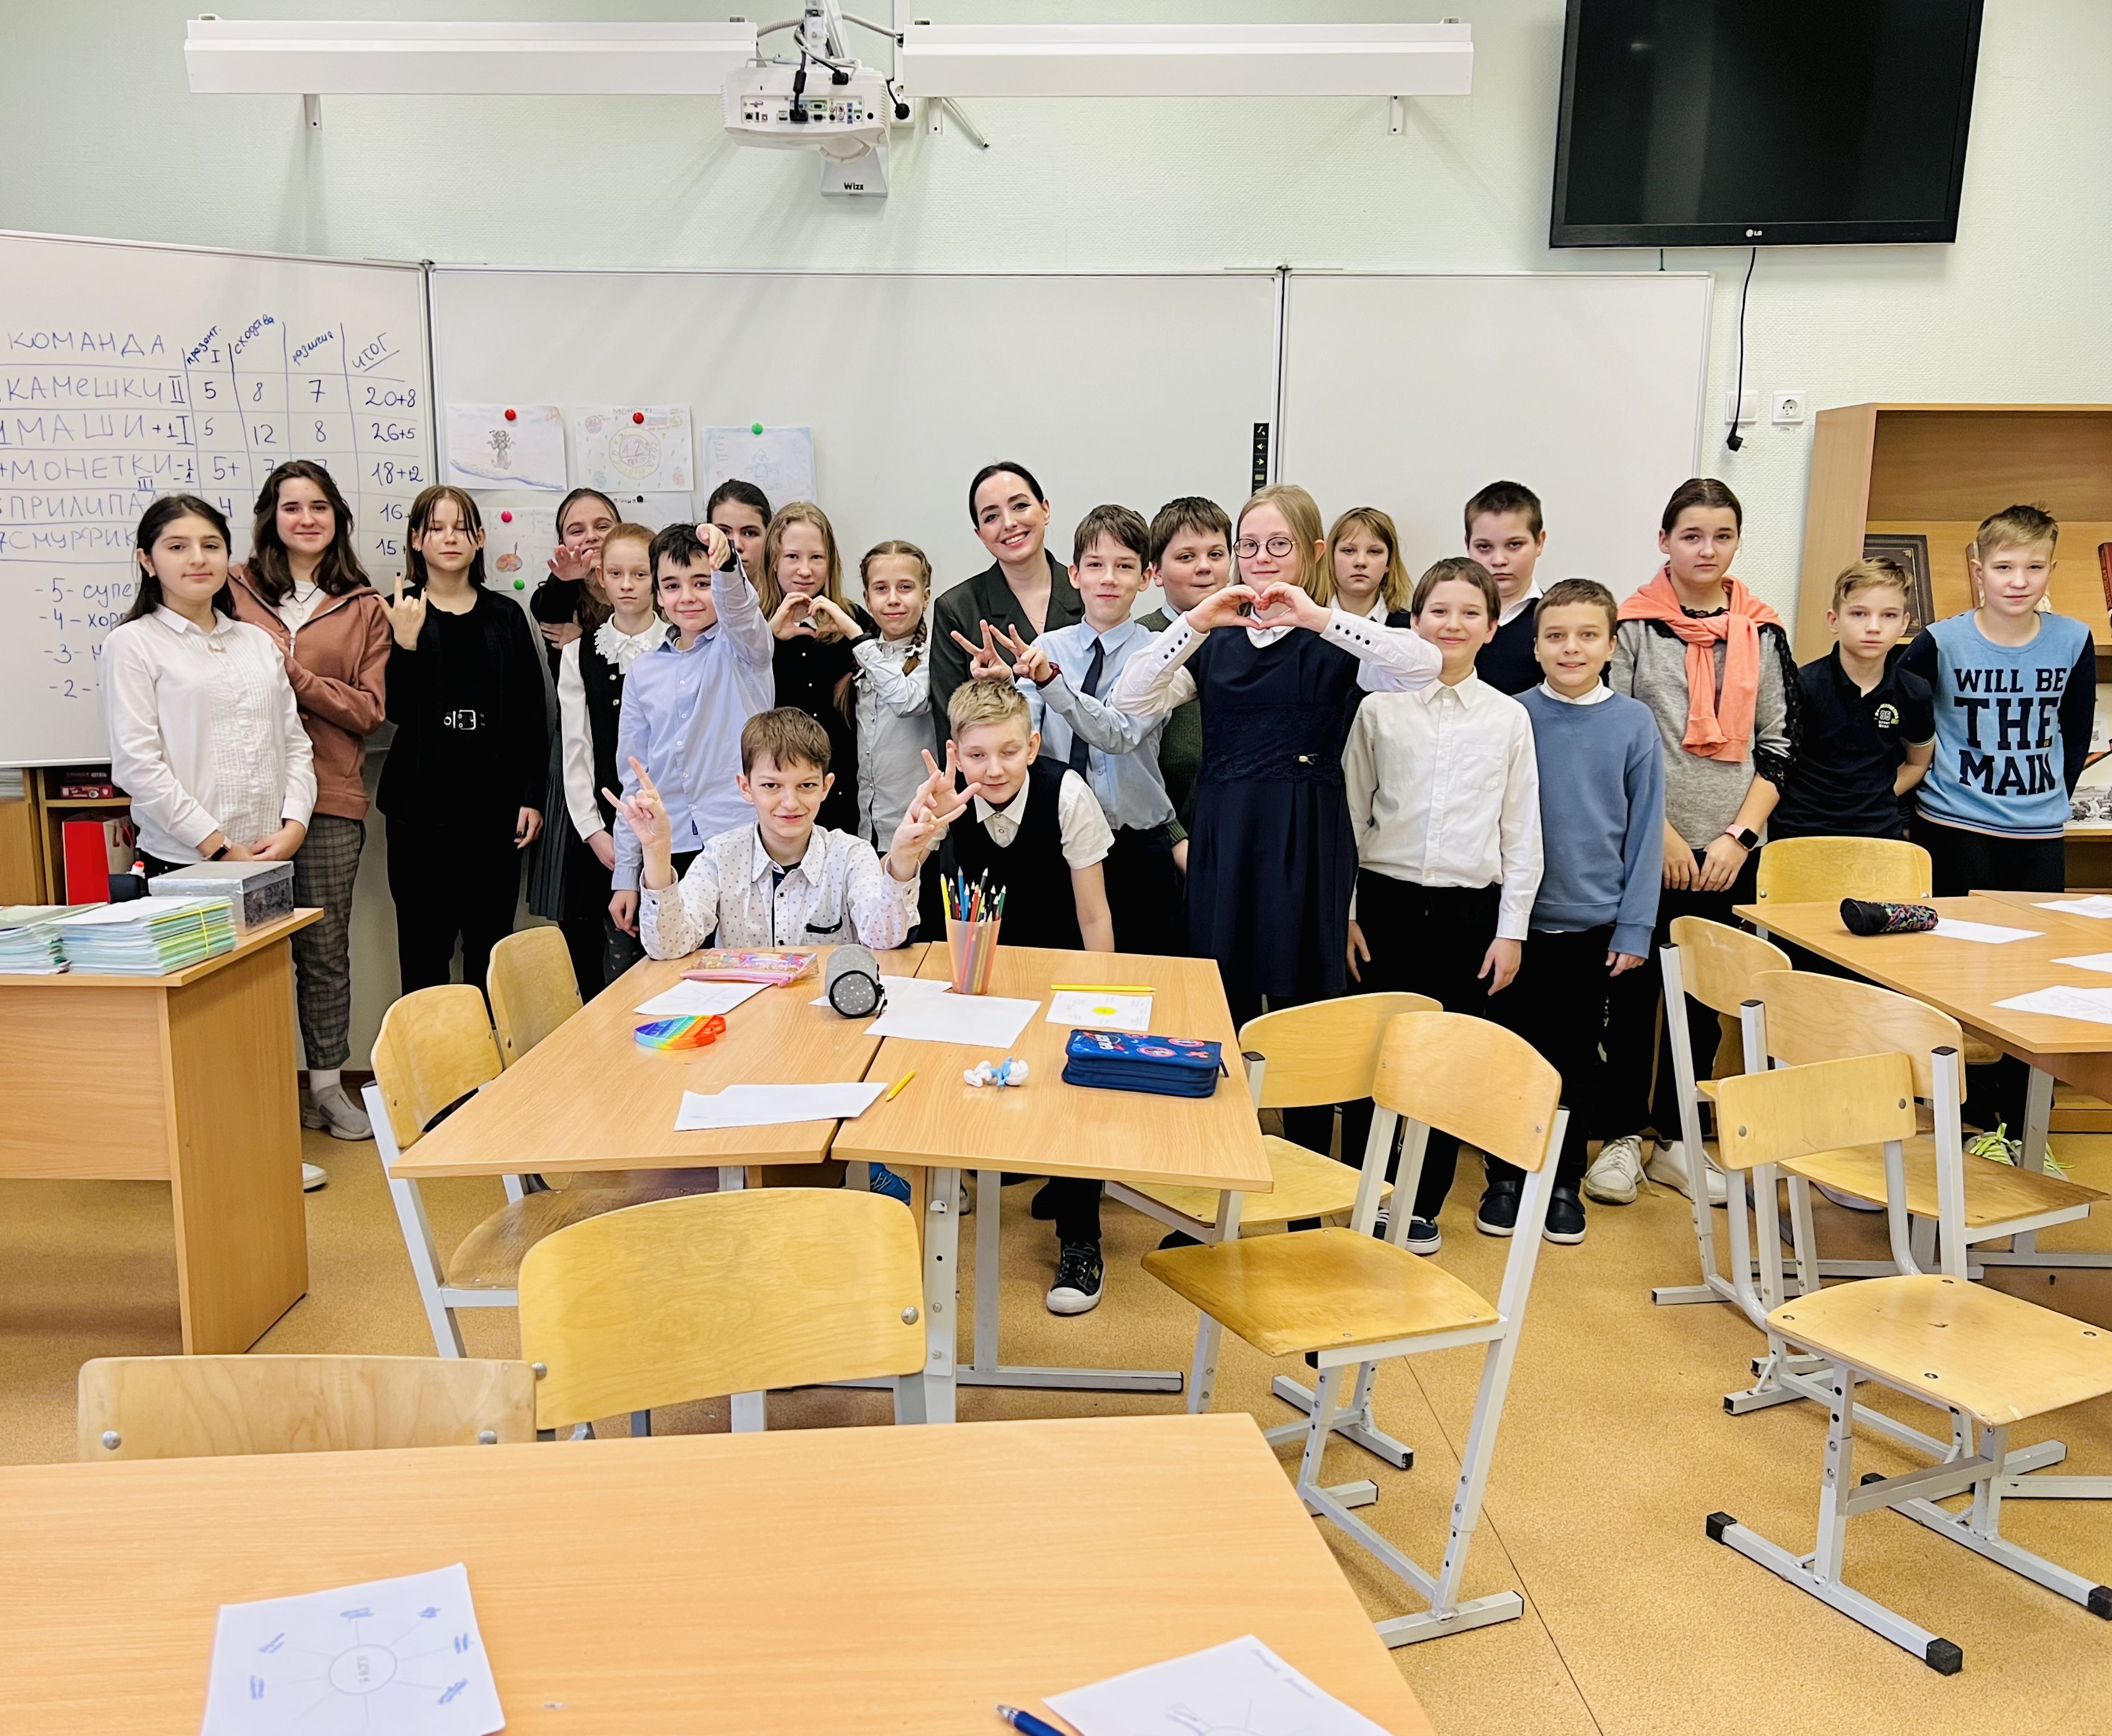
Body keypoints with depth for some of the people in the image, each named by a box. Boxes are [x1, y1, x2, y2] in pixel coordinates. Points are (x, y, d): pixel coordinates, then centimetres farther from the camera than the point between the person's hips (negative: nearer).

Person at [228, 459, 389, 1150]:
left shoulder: (364, 608, 8)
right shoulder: (235, 591, 6)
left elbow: (370, 709, 1)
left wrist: (296, 676, -11)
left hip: (329, 796, 1)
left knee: (325, 947, 7)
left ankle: (328, 1086, 19)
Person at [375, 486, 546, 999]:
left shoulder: (505, 616, 8)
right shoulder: (396, 613, 2)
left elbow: (531, 712, 7)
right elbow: (395, 710, -6)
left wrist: (531, 795, 1)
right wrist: (405, 643, -21)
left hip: (496, 803, 2)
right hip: (422, 804, -1)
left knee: (491, 946, 7)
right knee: (424, 946, 2)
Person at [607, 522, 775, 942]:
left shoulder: (743, 648, 3)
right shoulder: (643, 673, 11)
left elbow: (738, 607, -23)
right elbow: (634, 779, 13)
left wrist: (724, 560, -45)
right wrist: (624, 876, 11)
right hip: (669, 854, 4)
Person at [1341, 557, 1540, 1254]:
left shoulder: (1509, 718, 4)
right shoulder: (1380, 709, 3)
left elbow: (1522, 831, 5)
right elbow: (1349, 815, 5)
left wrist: (1511, 929, 2)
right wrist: (1343, 911, 1)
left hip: (1470, 908, 1)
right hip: (1386, 901, 0)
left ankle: (1422, 1203, 21)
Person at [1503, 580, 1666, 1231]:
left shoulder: (1634, 723, -3)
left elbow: (1644, 830, 0)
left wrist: (1635, 926, -3)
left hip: (1595, 922, 0)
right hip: (1521, 918, 0)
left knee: (1579, 1053, 11)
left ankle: (1565, 1181, 25)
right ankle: (1507, 1173, 24)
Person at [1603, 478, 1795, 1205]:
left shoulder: (1763, 632, 6)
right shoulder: (1633, 625, -3)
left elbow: (1779, 745, 6)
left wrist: (1740, 835, -4)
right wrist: (1662, 833, -10)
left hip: (1728, 852, 3)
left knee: (1706, 998, 9)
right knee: (1635, 989, 3)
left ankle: (1673, 1139, 22)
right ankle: (1623, 1132, 17)